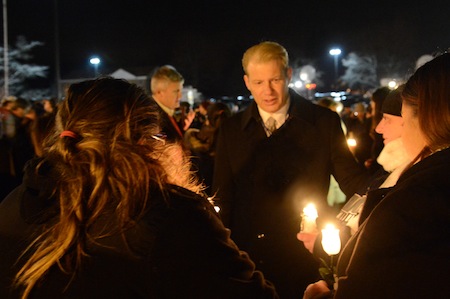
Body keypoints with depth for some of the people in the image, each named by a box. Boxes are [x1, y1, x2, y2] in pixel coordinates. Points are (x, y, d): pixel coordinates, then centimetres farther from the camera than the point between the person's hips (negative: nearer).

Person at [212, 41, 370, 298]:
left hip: (304, 264, -2)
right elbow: (223, 200, 8)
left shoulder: (324, 122, -2)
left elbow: (354, 181, 0)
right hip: (247, 264, 2)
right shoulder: (232, 130, 4)